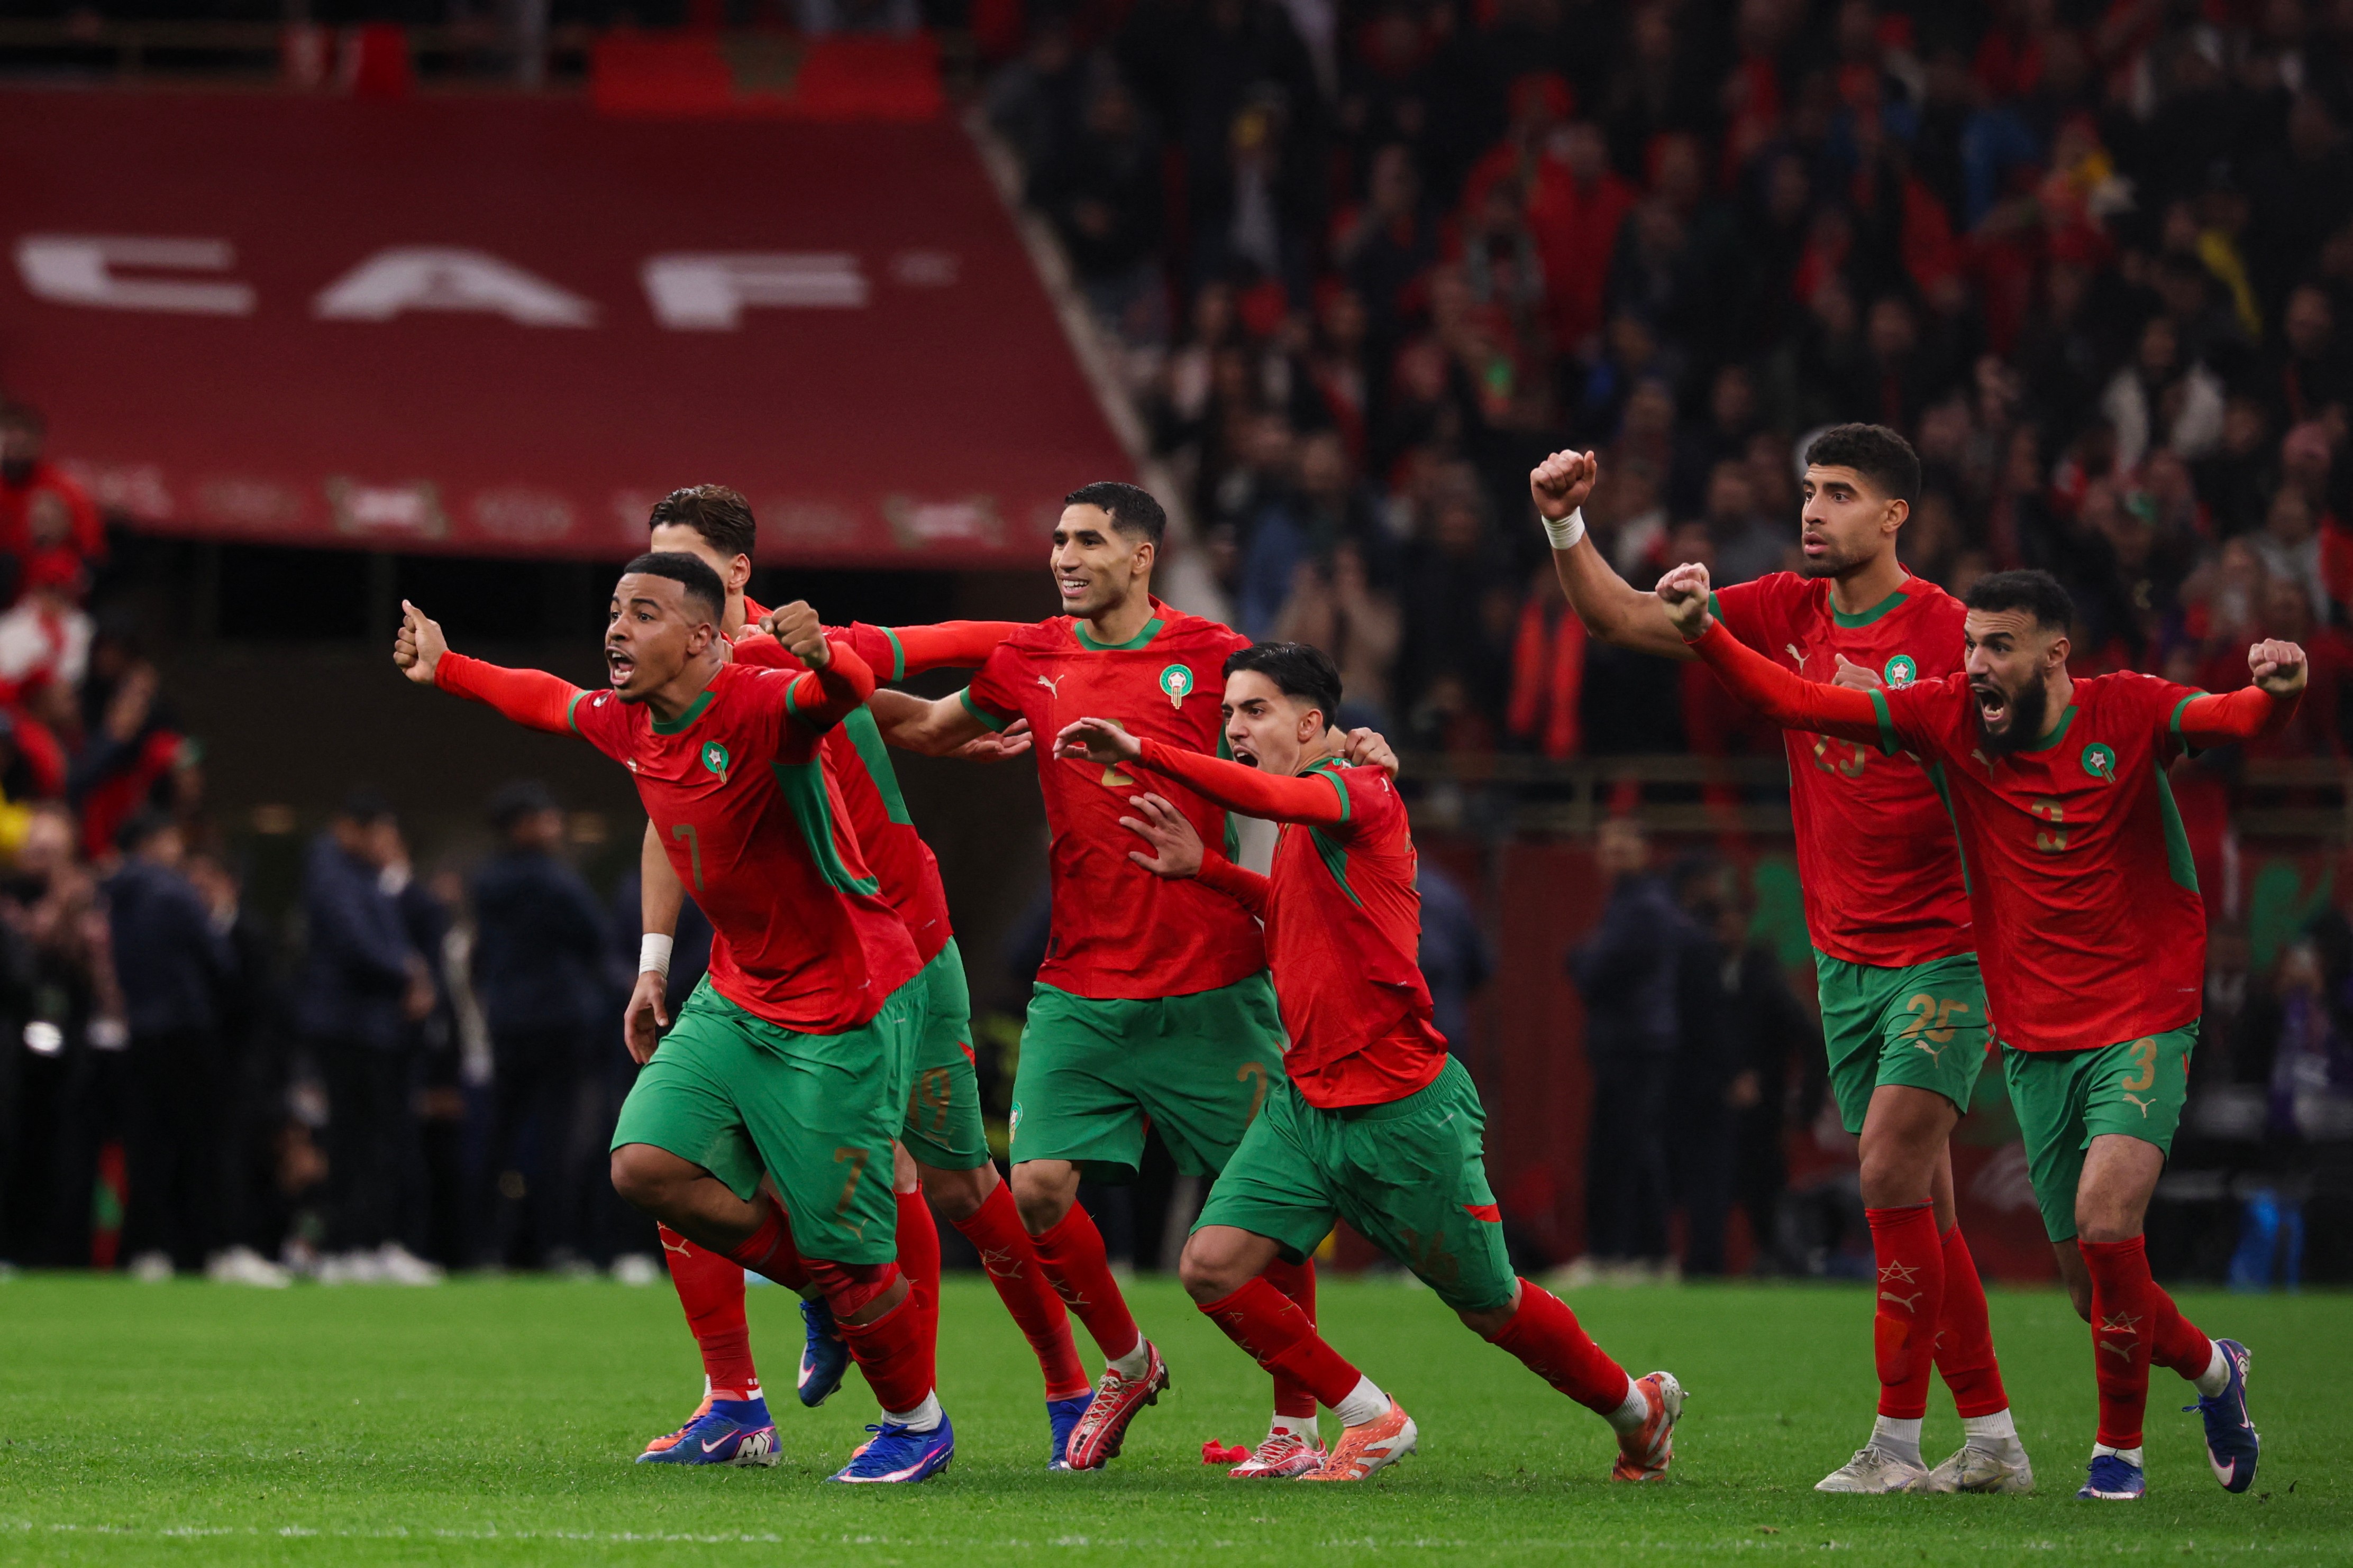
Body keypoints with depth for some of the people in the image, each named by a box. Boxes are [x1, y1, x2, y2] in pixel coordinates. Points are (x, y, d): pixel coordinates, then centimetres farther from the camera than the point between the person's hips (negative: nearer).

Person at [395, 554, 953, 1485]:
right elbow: (552, 701, 24)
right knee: (646, 1165, -10)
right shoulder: (628, 725, 1)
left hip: (845, 1019, -8)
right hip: (737, 998, 8)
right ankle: (824, 1290, 14)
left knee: (844, 1257, -5)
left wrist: (823, 661, -66)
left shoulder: (758, 709, -23)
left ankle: (918, 1424, 22)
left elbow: (846, 695, -44)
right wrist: (445, 670, 33)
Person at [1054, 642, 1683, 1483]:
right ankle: (1370, 1418, 6)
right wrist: (1207, 869, 20)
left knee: (1491, 1306, 6)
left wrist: (1140, 751, -35)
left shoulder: (1361, 792, -13)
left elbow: (1263, 795, -33)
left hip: (1405, 1112, -8)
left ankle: (1637, 1405, 32)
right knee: (1212, 1265, -10)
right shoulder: (1300, 825, 13)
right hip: (1307, 1103, 8)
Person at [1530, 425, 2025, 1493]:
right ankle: (1992, 1439, 16)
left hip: (1943, 951, -6)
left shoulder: (1947, 633, -12)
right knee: (1919, 1204, 8)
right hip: (1845, 955, 6)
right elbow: (1623, 618, 2)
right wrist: (1565, 526, -11)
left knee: (1891, 1171, -16)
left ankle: (1898, 1443, -10)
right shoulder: (1789, 614, 5)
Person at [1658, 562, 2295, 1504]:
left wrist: (2275, 696, -47)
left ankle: (2119, 1445, -3)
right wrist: (1703, 634, -17)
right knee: (2094, 1288, 6)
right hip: (2034, 1041, 4)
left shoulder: (2126, 715, -9)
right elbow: (1797, 703, -4)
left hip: (2142, 1024, -4)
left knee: (2105, 1220, -23)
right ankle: (2210, 1369, 38)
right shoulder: (1951, 719, -2)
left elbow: (2226, 720, -25)